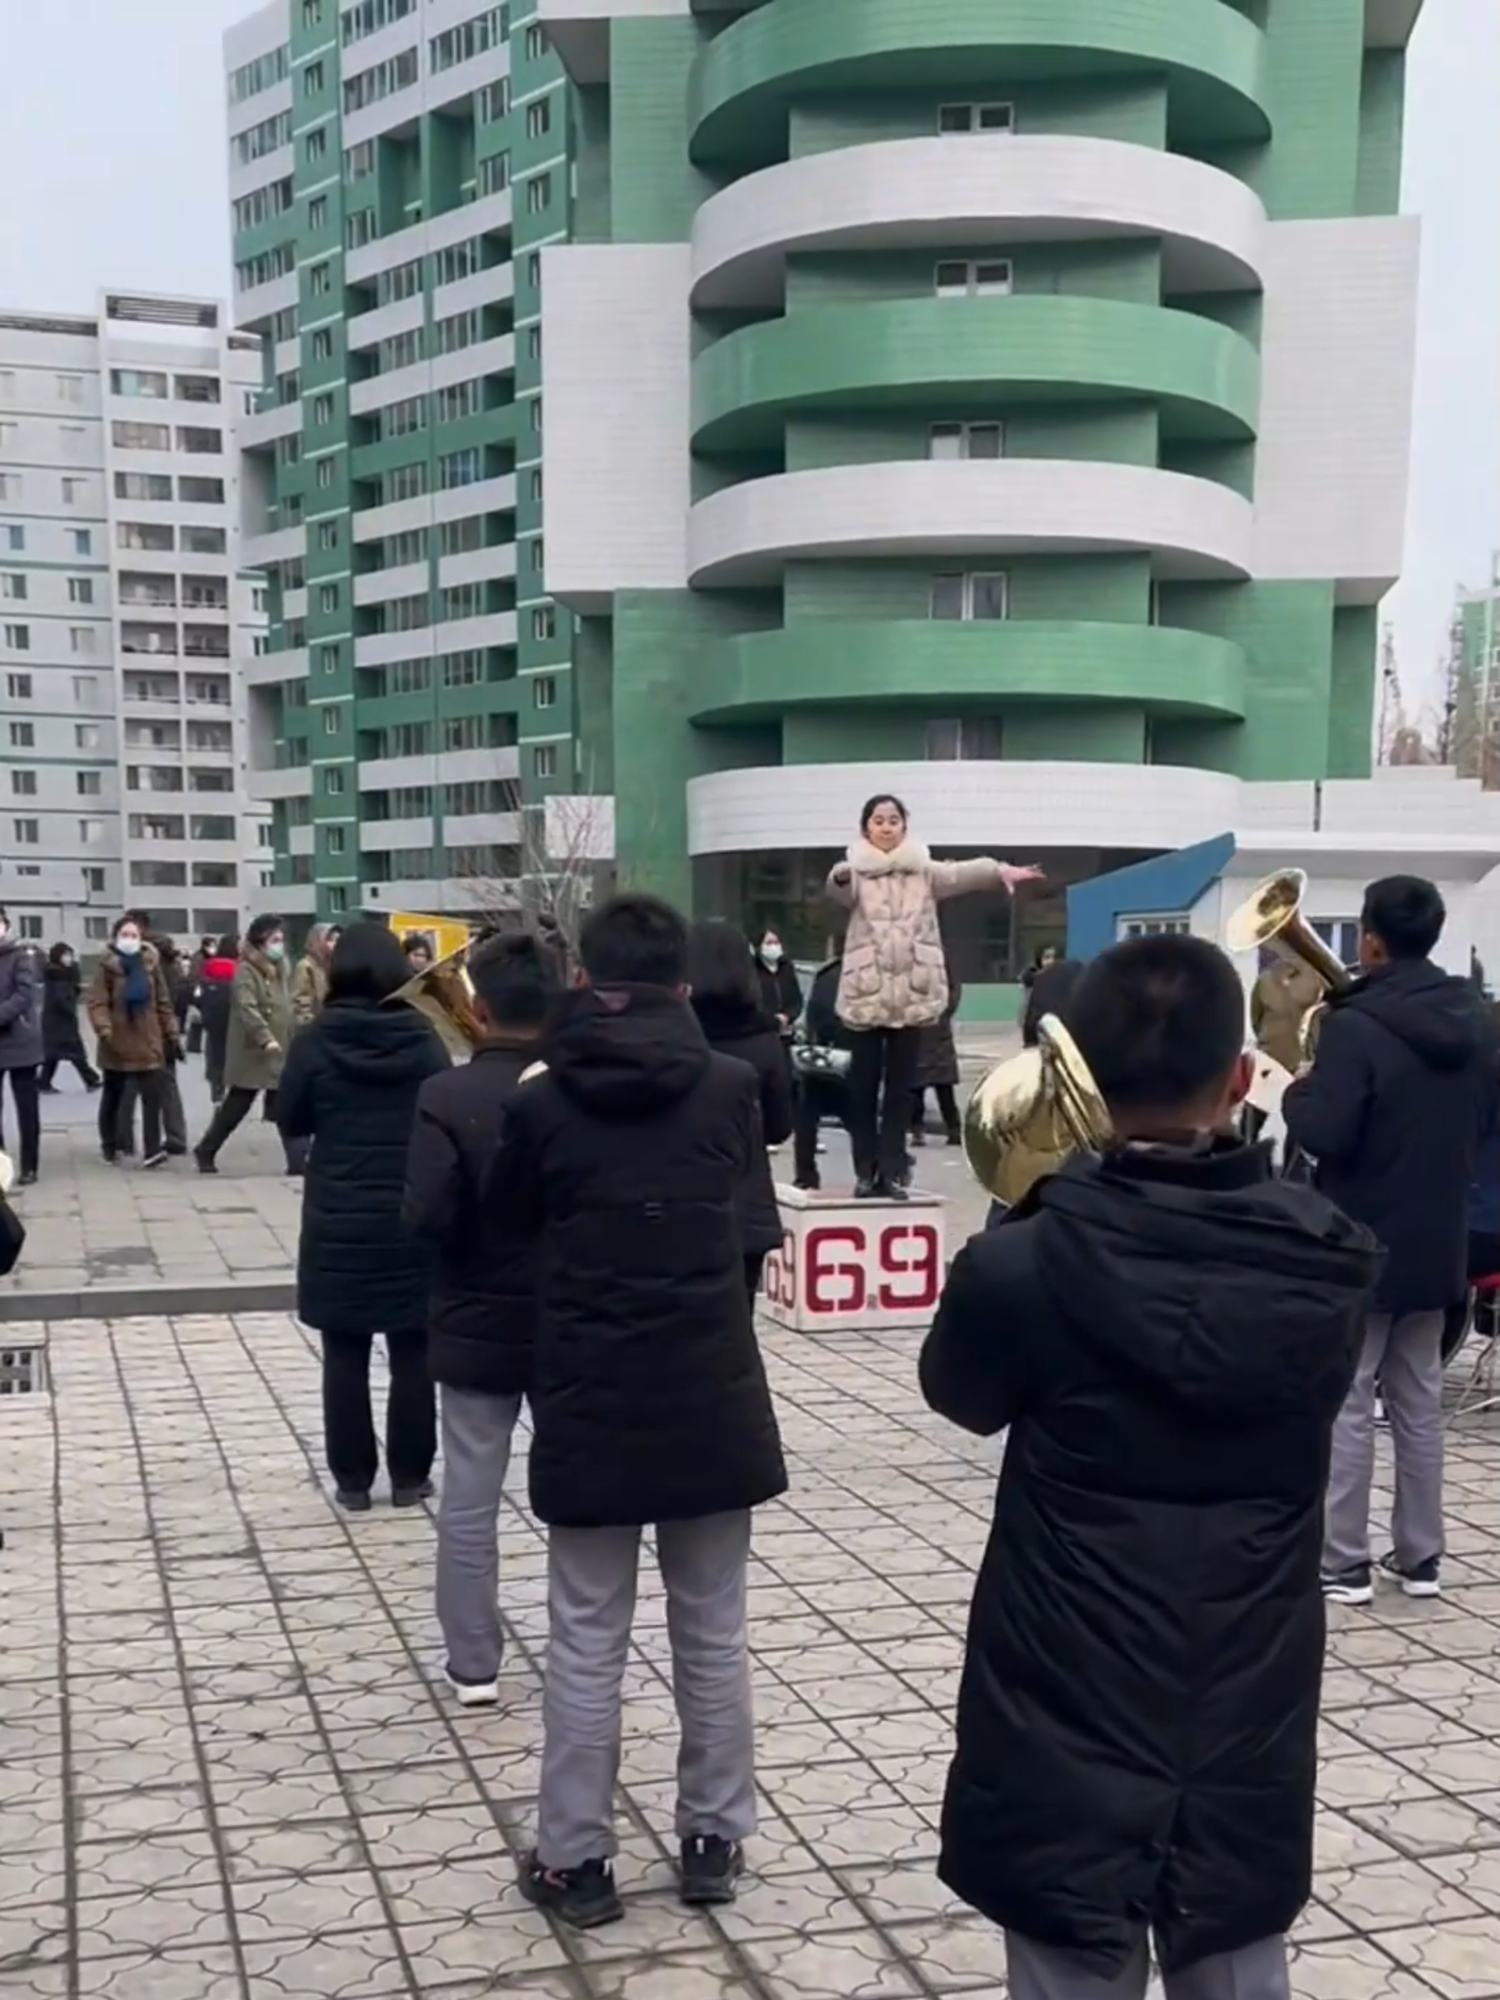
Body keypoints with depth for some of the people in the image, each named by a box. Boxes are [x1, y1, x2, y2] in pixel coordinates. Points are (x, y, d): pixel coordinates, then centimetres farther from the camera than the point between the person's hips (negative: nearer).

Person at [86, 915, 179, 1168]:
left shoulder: (150, 962, 5)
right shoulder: (106, 964, -5)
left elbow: (163, 1001, 11)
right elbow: (97, 1001, -13)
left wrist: (171, 1031, 8)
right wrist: (103, 1028, -28)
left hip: (148, 1040, 2)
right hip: (118, 1042, -2)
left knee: (152, 1095, -10)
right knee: (113, 1096, 13)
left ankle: (151, 1150, -13)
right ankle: (110, 1143, 29)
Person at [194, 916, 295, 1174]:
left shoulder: (278, 970, 15)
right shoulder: (245, 971, -12)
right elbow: (247, 1009, -24)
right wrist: (265, 1038, -33)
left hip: (279, 1053, 8)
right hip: (251, 1051, -8)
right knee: (235, 1107, 1)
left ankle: (296, 1160, 4)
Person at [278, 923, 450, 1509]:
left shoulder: (316, 1040, -8)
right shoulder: (423, 1039, -6)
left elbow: (290, 1121, 1)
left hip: (338, 1223, 0)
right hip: (411, 1220, 1)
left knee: (345, 1356, 8)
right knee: (412, 1354, 9)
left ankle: (352, 1479, 13)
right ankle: (410, 1476, 15)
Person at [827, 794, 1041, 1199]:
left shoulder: (924, 871, 8)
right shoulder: (856, 872, 0)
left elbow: (960, 874, -8)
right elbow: (839, 891, -21)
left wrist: (1000, 870, -27)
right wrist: (840, 877, -45)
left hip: (911, 991, 2)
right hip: (867, 992, -2)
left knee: (901, 1084, 6)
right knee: (864, 1083, 3)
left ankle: (892, 1170, 12)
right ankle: (866, 1171, 11)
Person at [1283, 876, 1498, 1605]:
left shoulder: (1355, 1027, -19)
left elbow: (1325, 1136, -23)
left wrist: (1298, 1092, -5)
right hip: (1438, 1242, 7)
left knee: (1345, 1404, 2)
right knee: (1420, 1401, 15)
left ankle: (1344, 1563, 6)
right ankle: (1420, 1557, 22)